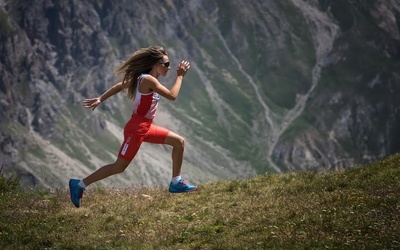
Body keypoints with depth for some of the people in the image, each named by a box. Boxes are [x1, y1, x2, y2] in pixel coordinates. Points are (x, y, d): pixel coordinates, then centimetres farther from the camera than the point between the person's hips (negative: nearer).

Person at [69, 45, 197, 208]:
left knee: (179, 142, 10)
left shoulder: (145, 78, 8)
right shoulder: (148, 80, -21)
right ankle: (80, 185, 2)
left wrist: (100, 99, 12)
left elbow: (119, 86, 11)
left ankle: (176, 183, 17)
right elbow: (172, 96, -24)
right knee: (119, 167, -5)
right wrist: (180, 76, -14)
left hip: (145, 127, 10)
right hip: (136, 129, -10)